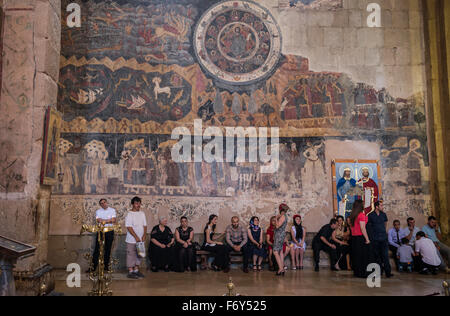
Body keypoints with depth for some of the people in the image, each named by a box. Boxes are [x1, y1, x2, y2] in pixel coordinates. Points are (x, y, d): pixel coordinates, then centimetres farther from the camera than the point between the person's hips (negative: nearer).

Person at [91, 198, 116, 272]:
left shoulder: (112, 210, 6)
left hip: (110, 231, 0)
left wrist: (103, 221, -10)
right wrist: (109, 220, -13)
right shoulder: (98, 211, 7)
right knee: (97, 249, -2)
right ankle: (93, 266, 3)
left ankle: (106, 266, 16)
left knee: (108, 249, 6)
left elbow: (114, 220, -7)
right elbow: (98, 220, -10)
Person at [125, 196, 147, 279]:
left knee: (138, 255, 12)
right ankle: (130, 272, 5)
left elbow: (145, 225, 10)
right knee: (131, 255, -1)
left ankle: (136, 270, 22)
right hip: (132, 240, -6)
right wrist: (136, 237, -18)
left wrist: (144, 235, -5)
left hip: (140, 239, 6)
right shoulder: (129, 214, -9)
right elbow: (129, 227, -14)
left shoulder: (142, 214, 10)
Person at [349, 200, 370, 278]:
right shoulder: (361, 214, -13)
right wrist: (367, 239, -13)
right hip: (361, 237, -7)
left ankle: (356, 272, 18)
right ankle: (362, 273, 4)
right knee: (363, 256, 1)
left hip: (354, 237, 7)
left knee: (356, 255, 12)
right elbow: (362, 228, -17)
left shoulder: (352, 215, 8)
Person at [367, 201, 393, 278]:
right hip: (375, 239, -1)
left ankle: (388, 272, -3)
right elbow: (368, 226, 8)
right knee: (376, 256, 6)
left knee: (385, 255, -4)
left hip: (383, 238, 2)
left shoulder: (383, 214, 7)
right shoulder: (371, 215, -3)